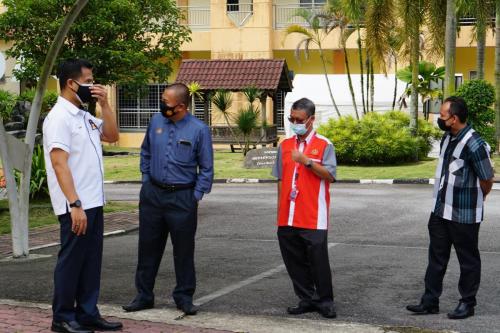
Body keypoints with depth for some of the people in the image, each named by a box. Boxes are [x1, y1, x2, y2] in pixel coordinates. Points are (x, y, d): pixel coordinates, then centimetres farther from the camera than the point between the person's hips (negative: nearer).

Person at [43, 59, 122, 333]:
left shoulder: (84, 117, 15)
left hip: (93, 203, 9)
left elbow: (112, 135, 23)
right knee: (71, 261, 0)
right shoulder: (59, 118, -14)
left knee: (91, 261, 12)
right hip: (76, 206, -9)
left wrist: (104, 104, 9)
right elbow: (59, 164, -20)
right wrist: (75, 204, -25)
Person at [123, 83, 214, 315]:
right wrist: (146, 180, 11)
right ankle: (144, 296, 21)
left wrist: (196, 196, -5)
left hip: (182, 197, -3)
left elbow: (206, 168, -2)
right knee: (148, 247, 10)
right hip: (152, 194, 4)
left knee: (183, 250, 5)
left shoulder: (199, 130, -8)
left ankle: (184, 297, 18)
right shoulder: (156, 122, 3)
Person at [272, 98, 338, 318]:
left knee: (318, 260, -4)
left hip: (313, 217, -5)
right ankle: (306, 300, 19)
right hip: (289, 217, 5)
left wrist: (307, 161, -18)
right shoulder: (285, 145, 13)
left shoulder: (324, 145, -1)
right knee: (294, 261, 8)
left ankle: (324, 302, 8)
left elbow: (330, 175, -9)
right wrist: (280, 209, 14)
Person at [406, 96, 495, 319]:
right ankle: (430, 301, 22)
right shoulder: (447, 138, 4)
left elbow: (487, 180, -13)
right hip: (440, 210, 8)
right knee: (436, 257, 13)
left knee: (468, 259, 8)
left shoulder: (474, 145, -22)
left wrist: (475, 200, 5)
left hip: (464, 215, -8)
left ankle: (467, 303, 21)